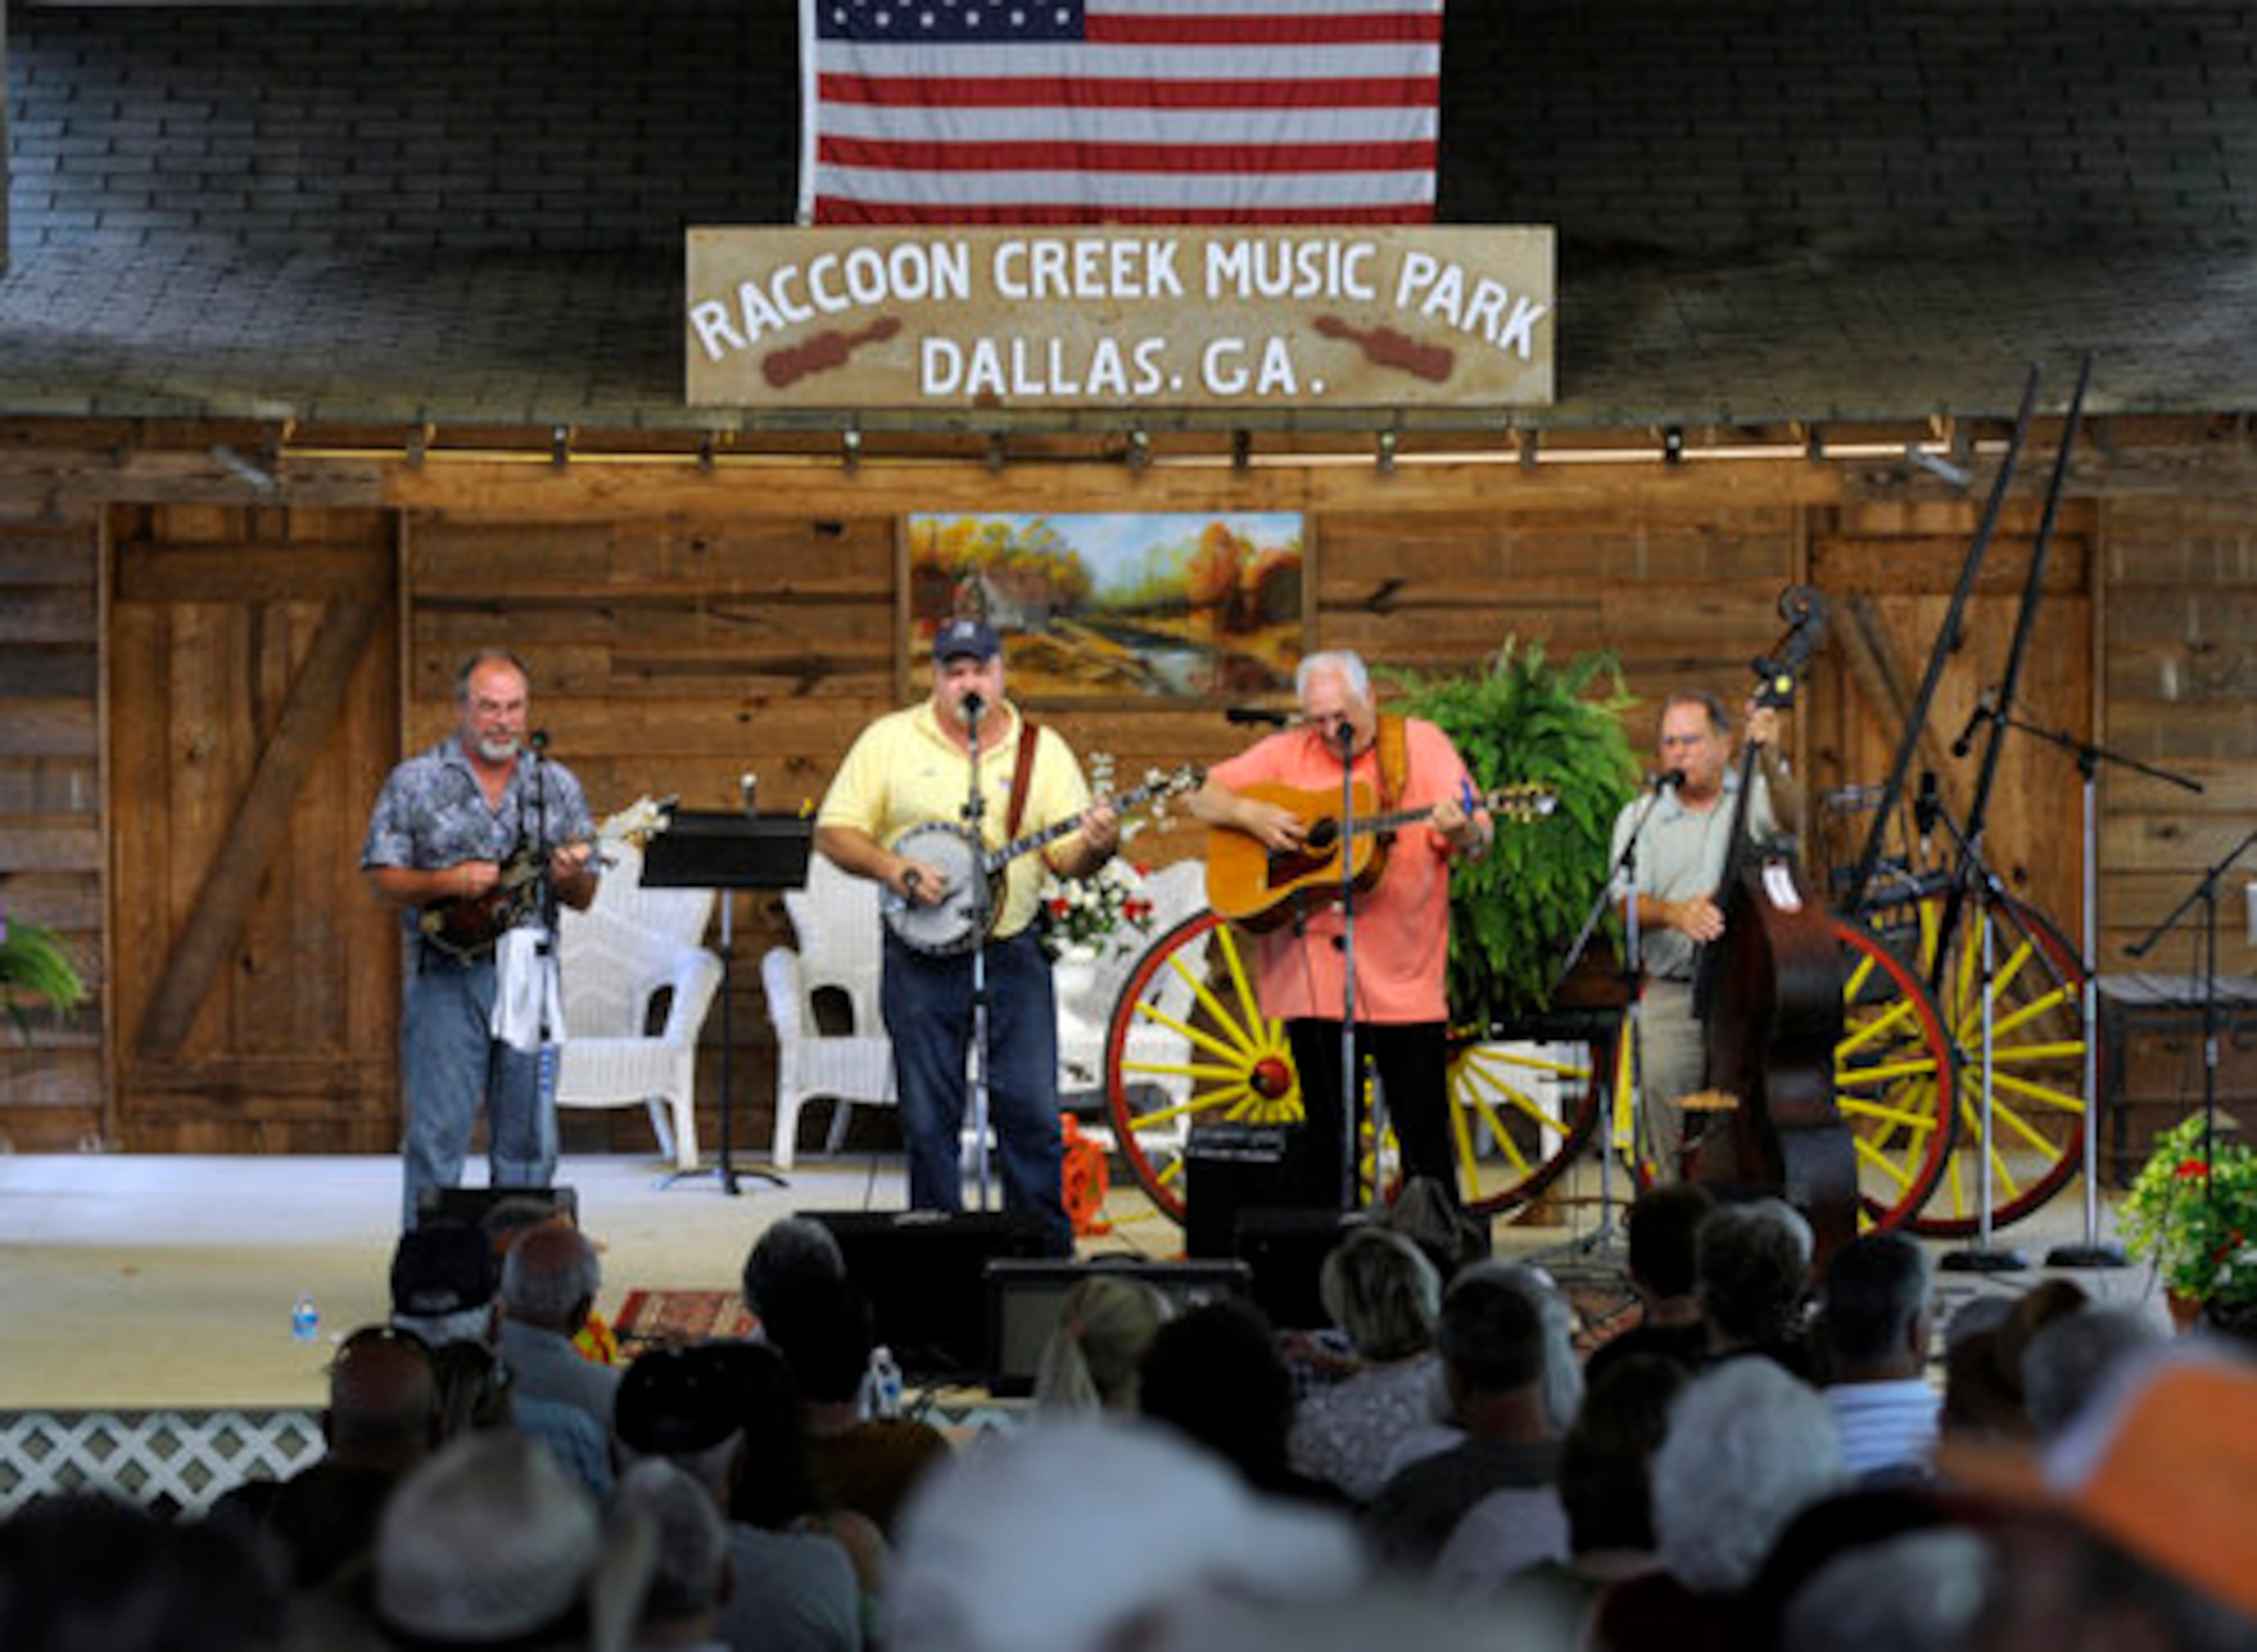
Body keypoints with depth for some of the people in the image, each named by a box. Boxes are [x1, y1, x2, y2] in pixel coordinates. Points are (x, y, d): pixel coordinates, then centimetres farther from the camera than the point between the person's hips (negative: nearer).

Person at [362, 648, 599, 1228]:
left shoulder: (558, 786, 11)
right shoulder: (415, 783, 3)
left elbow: (585, 898, 12)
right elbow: (380, 880, 0)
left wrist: (571, 877, -11)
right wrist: (447, 883, -16)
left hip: (528, 977, 3)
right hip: (445, 978, -3)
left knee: (529, 1135, 6)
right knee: (438, 1134, -5)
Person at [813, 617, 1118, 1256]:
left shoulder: (1042, 749, 5)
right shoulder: (890, 740, 3)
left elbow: (1067, 856, 3)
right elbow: (834, 832, 3)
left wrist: (1095, 846, -20)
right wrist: (893, 869, -14)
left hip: (1013, 957, 1)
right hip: (920, 961, 0)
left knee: (1033, 1114, -2)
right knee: (929, 1123, 4)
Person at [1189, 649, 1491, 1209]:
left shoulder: (1421, 745, 4)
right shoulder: (1288, 754, 10)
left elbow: (1481, 840, -2)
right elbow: (1201, 797, 11)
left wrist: (1461, 832, -25)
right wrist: (1249, 814, -8)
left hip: (1404, 976, -2)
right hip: (1311, 975, 2)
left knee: (1425, 1134, -2)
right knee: (1327, 1136, 7)